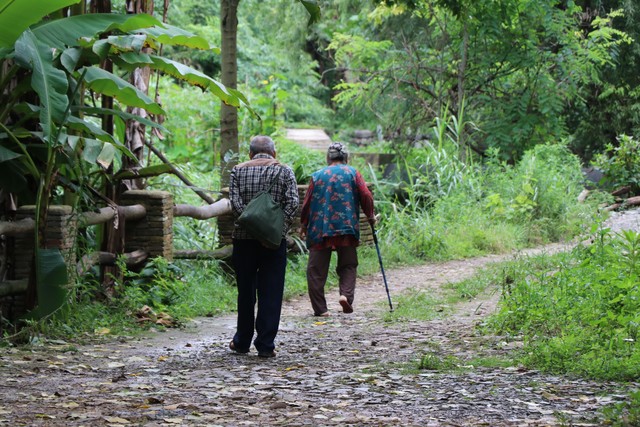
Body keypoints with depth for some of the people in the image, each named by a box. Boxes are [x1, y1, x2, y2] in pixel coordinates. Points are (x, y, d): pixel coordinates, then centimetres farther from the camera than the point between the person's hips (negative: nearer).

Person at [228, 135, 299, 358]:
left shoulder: (238, 171, 6)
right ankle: (266, 345, 0)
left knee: (245, 291, 12)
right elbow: (292, 203, -9)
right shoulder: (285, 171, 5)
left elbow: (235, 203, -7)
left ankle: (242, 341, 22)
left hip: (244, 239, 1)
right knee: (271, 292, 2)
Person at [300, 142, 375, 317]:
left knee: (316, 270, 5)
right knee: (348, 265, 12)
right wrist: (370, 217, 16)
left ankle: (320, 308, 0)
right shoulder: (352, 173, 5)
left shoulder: (317, 176, 8)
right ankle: (346, 294, -12)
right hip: (347, 227, 0)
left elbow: (307, 203, 8)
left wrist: (303, 225, 21)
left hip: (319, 229, 0)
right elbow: (366, 196, 0)